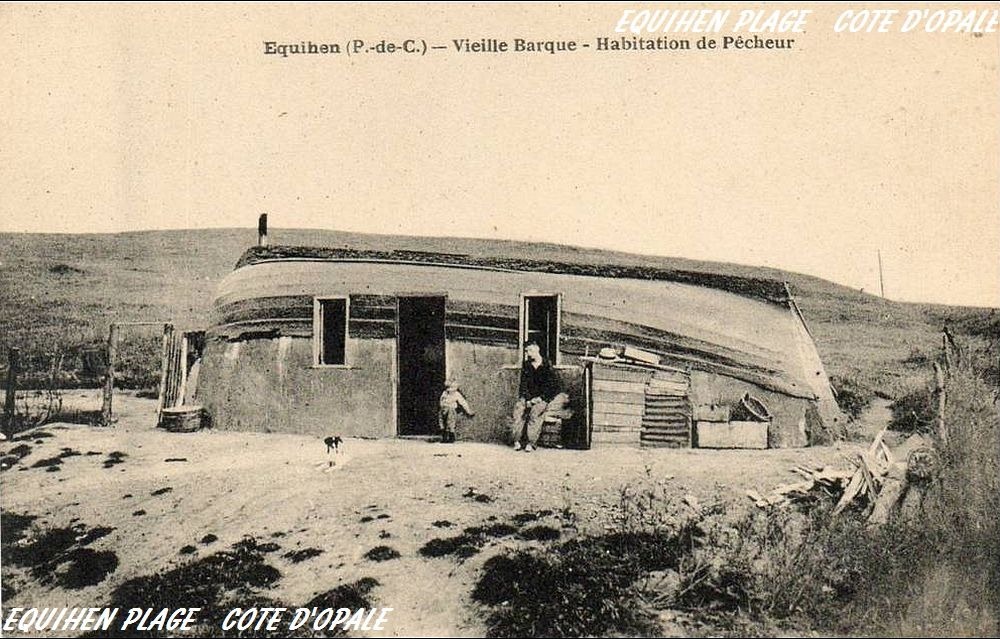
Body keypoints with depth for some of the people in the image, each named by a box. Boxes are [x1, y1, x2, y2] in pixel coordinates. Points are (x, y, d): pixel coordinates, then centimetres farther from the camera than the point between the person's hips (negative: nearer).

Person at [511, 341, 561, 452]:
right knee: (518, 408, -25)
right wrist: (527, 399, -8)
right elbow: (523, 384, 9)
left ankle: (531, 442, -29)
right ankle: (517, 440, -20)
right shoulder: (526, 366, 11)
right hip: (528, 397, 4)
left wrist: (540, 398, -13)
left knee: (535, 411, -32)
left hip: (543, 398, -4)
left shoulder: (547, 366, -1)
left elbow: (554, 386, -4)